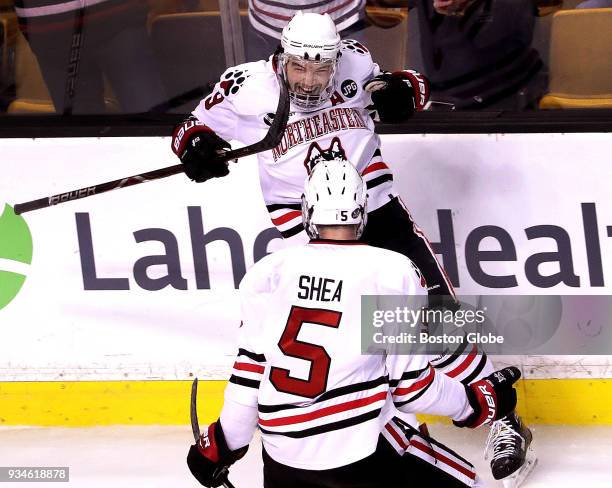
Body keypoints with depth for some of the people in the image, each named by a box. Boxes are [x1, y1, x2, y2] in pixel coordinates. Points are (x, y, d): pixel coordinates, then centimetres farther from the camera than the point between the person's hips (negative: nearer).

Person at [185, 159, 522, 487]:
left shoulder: (267, 273, 2)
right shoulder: (394, 273, -6)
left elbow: (248, 374, 5)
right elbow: (412, 387, -3)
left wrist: (221, 446, 19)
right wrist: (480, 402, 13)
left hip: (281, 454, 4)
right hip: (358, 456, -4)